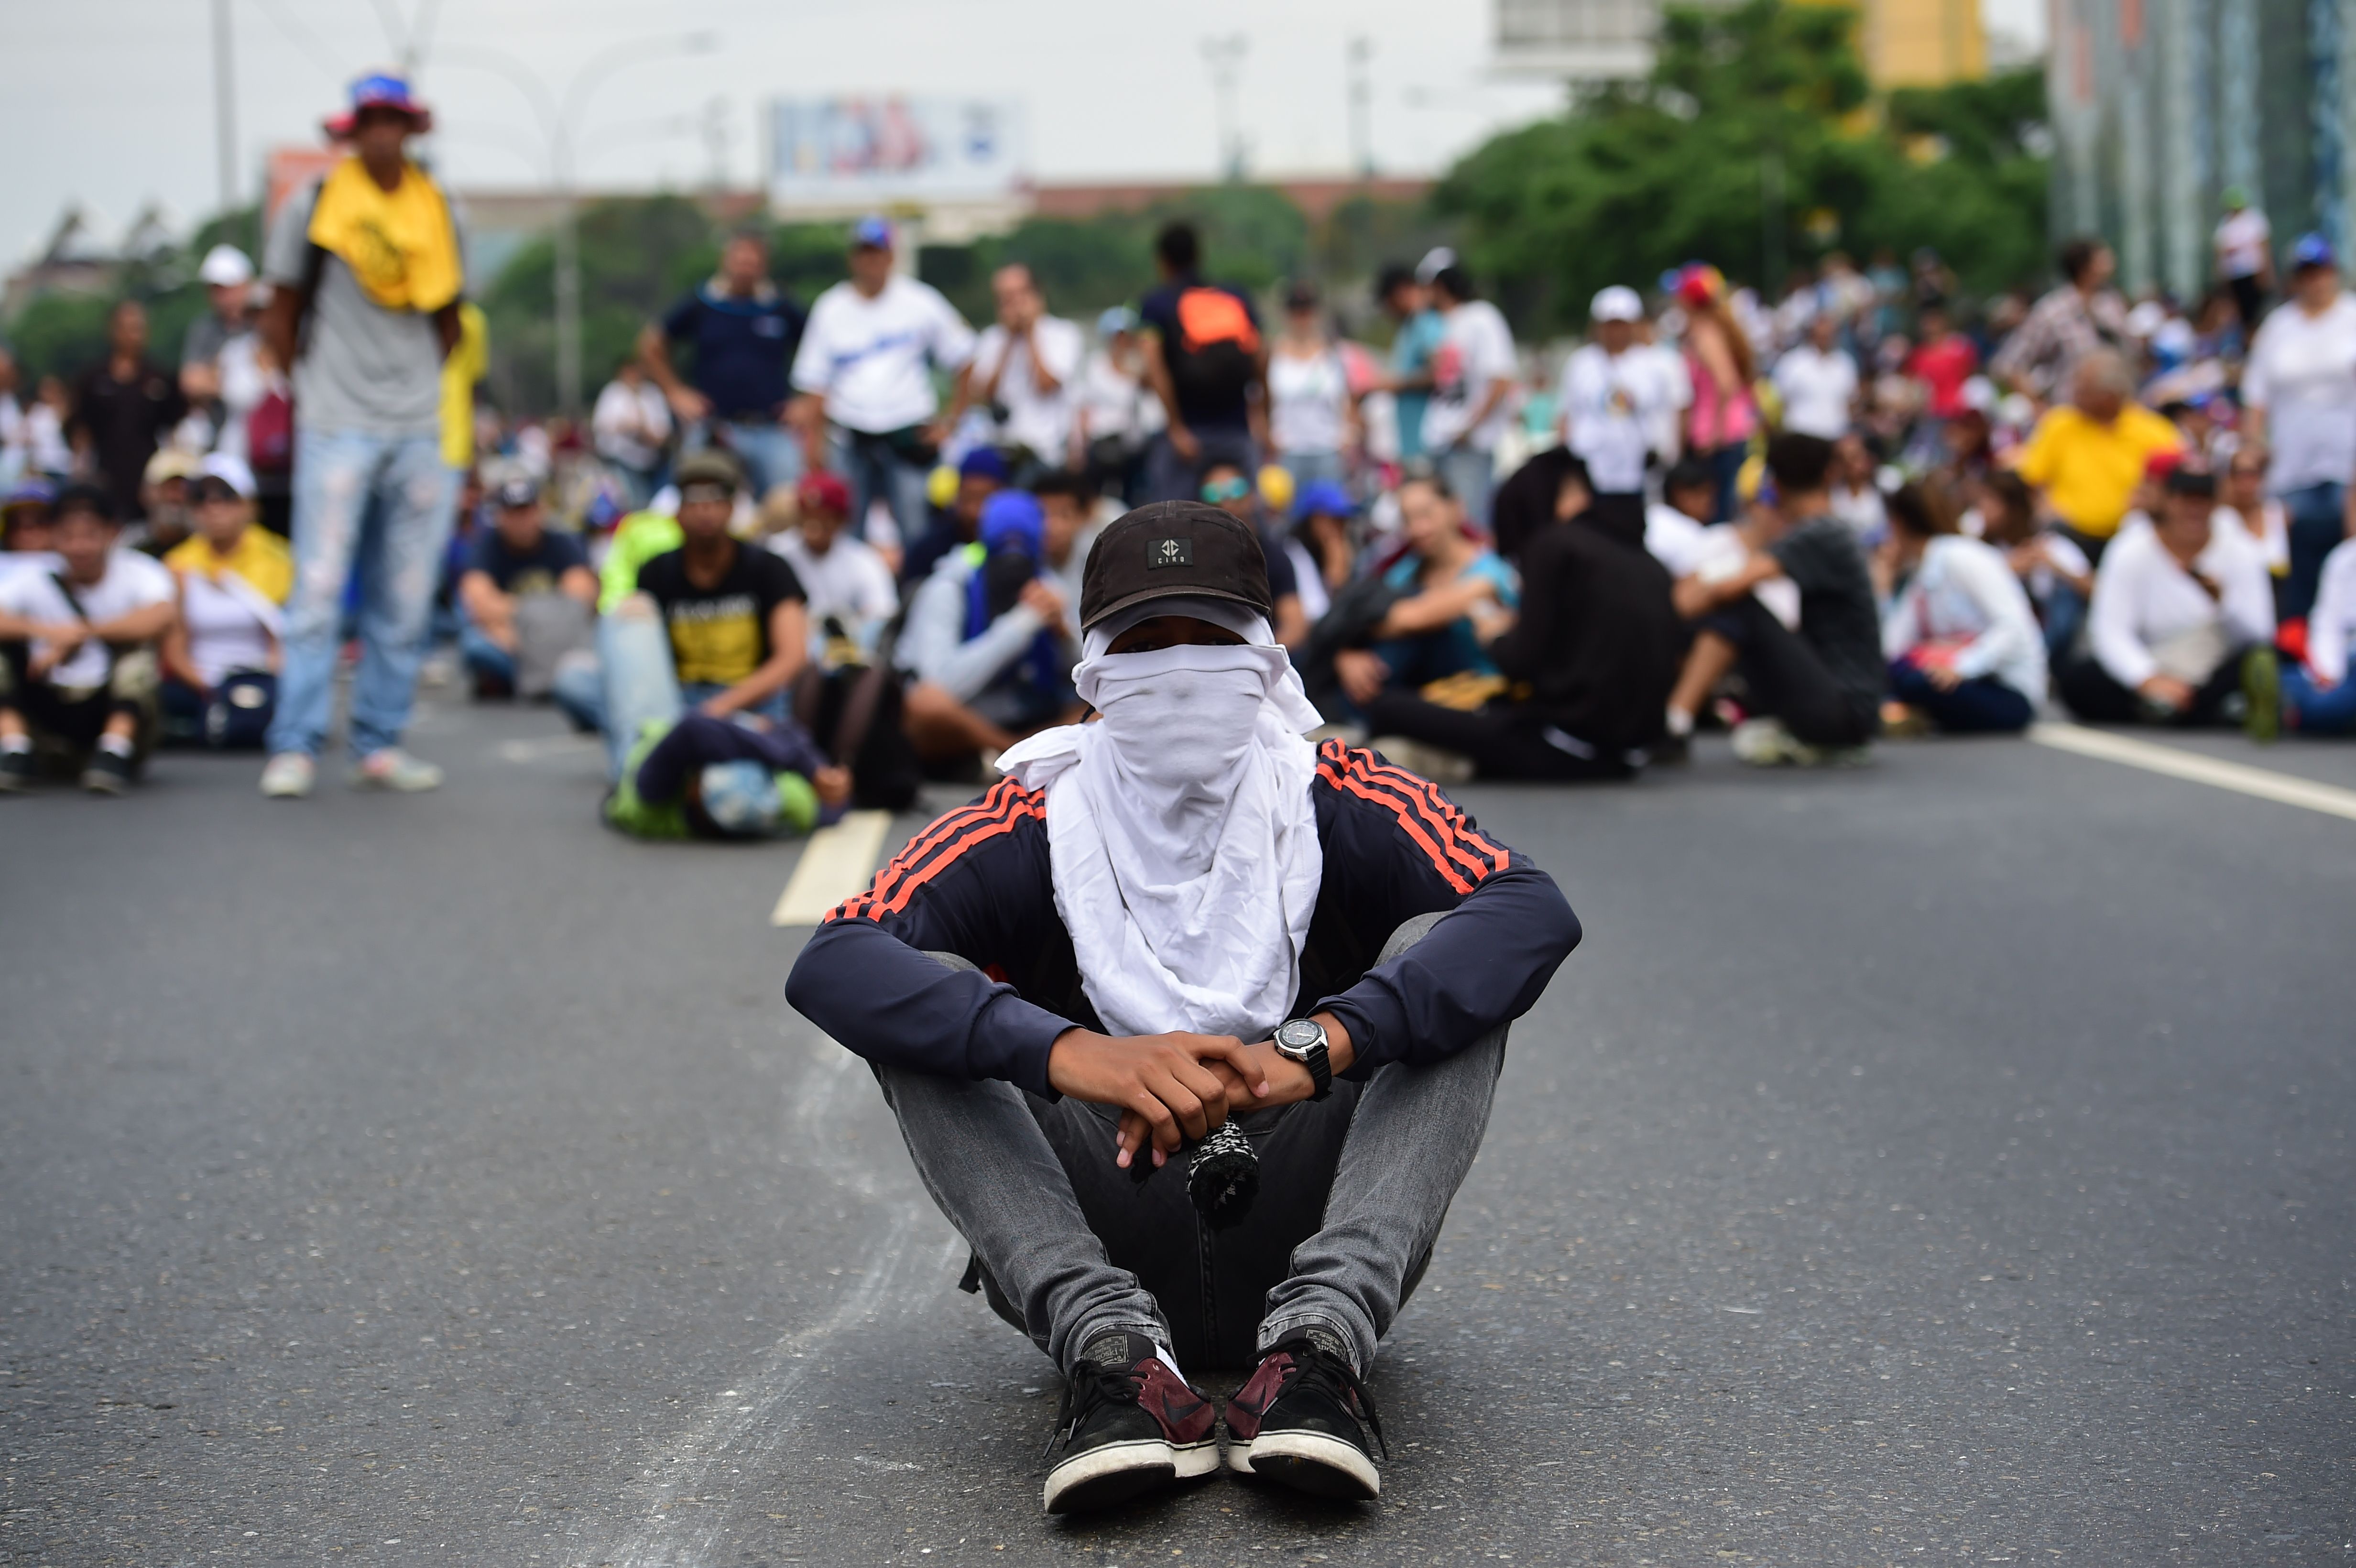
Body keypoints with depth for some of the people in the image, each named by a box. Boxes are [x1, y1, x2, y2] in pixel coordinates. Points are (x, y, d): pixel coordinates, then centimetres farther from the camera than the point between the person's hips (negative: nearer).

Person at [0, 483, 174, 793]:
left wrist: (80, 633, -28)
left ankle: (115, 752, -32)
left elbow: (160, 619, -30)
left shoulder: (137, 573, -6)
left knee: (136, 644, -27)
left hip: (117, 713, -2)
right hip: (49, 717, 2)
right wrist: (44, 631, -34)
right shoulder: (32, 579, 0)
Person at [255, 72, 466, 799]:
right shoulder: (312, 206, 1)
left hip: (419, 431, 4)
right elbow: (281, 315, 8)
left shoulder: (437, 213, 10)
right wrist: (315, 384, 7)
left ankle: (379, 745, 12)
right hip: (337, 429, -4)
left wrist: (426, 384, 13)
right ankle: (294, 748, -6)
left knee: (404, 603, 5)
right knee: (319, 592, -9)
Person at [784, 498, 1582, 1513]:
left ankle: (1319, 1339, -33)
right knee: (921, 1000, -17)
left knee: (1438, 965, -17)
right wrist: (1067, 1055, -37)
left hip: (1297, 1232, 0)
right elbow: (829, 965, -19)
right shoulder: (1035, 825, -1)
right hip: (1095, 1250, 0)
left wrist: (1316, 1047, -35)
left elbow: (1536, 912, -19)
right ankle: (1111, 1349, -34)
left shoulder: (1332, 803, -1)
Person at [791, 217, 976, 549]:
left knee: (914, 532, -6)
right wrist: (812, 443, 2)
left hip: (908, 435, -2)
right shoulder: (831, 308, 7)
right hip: (851, 441, 2)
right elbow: (814, 385, 7)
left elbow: (963, 361, 4)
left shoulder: (920, 302, 1)